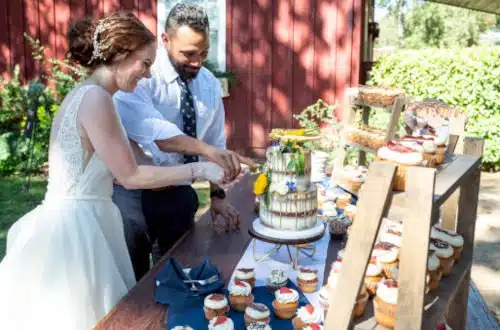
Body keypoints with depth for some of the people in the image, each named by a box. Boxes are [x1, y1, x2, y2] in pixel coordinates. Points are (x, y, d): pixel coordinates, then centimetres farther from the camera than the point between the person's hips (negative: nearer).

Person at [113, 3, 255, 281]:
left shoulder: (209, 84, 2)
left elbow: (215, 141, 9)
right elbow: (147, 128, -35)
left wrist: (217, 194, 4)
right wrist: (206, 149, -46)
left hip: (179, 196, 5)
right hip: (134, 194, -4)